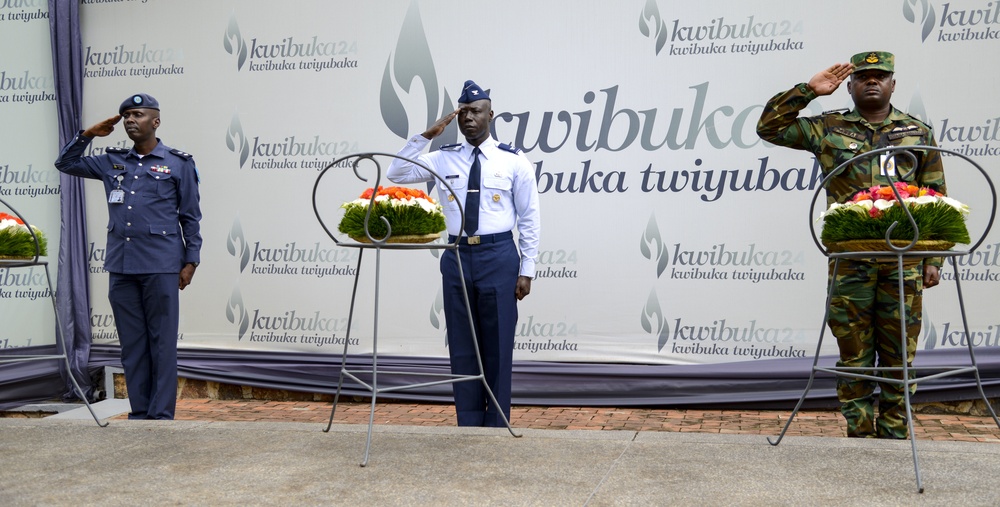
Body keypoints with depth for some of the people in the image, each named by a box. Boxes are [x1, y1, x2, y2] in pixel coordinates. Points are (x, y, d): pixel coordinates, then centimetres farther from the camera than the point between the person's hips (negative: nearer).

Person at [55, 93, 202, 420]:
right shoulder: (112, 163, 15)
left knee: (162, 343, -2)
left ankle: (161, 416, 2)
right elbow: (66, 163, 24)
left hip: (161, 267, -4)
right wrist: (88, 134, 11)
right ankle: (139, 413, 15)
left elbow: (191, 217, 3)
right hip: (121, 268, 5)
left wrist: (191, 261, -2)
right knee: (132, 345, 8)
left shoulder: (178, 163, 4)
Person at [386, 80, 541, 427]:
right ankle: (468, 423, 19)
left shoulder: (514, 161, 0)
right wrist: (427, 135, -7)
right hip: (456, 255, 3)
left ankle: (496, 425, 15)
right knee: (461, 345, 7)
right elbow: (396, 173, 0)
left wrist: (527, 270, -3)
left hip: (498, 255, -3)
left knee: (497, 344, 3)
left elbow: (530, 218, 1)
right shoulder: (444, 159, 7)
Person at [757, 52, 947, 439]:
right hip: (850, 259, -1)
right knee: (854, 352, 3)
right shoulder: (829, 129, 10)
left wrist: (933, 259, 4)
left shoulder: (918, 133, 12)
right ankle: (860, 435, 13)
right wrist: (809, 90, -2)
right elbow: (769, 127, 6)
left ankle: (895, 436, 15)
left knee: (899, 353, 5)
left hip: (903, 260, 1)